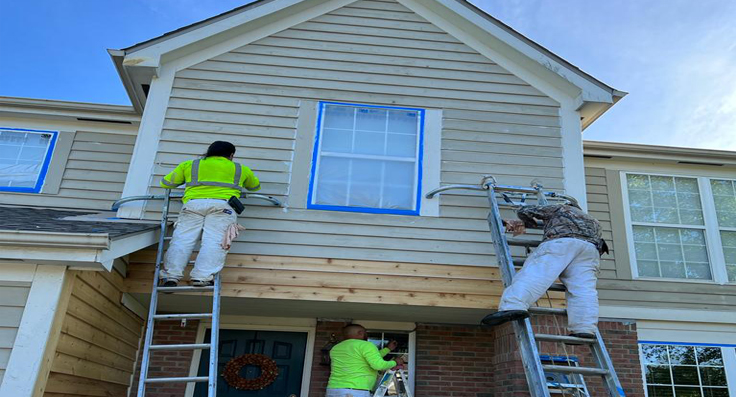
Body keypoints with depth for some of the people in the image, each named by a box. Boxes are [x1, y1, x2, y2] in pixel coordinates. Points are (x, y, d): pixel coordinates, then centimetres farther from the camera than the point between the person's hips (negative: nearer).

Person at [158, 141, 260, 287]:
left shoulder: (189, 165, 26)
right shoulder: (241, 169, 26)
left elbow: (165, 183, 31)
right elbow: (255, 186, 42)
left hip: (193, 203, 1)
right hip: (222, 204, -1)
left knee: (182, 239, -4)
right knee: (214, 242, -11)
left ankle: (170, 276, -19)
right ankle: (202, 277, -27)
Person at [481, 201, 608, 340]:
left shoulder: (560, 208, 30)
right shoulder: (593, 221, 44)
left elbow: (525, 211, 24)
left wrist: (531, 223, 47)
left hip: (559, 242, -5)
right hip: (590, 249, 5)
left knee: (533, 275, -21)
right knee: (583, 290, -8)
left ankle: (514, 306, -43)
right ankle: (585, 328, -27)